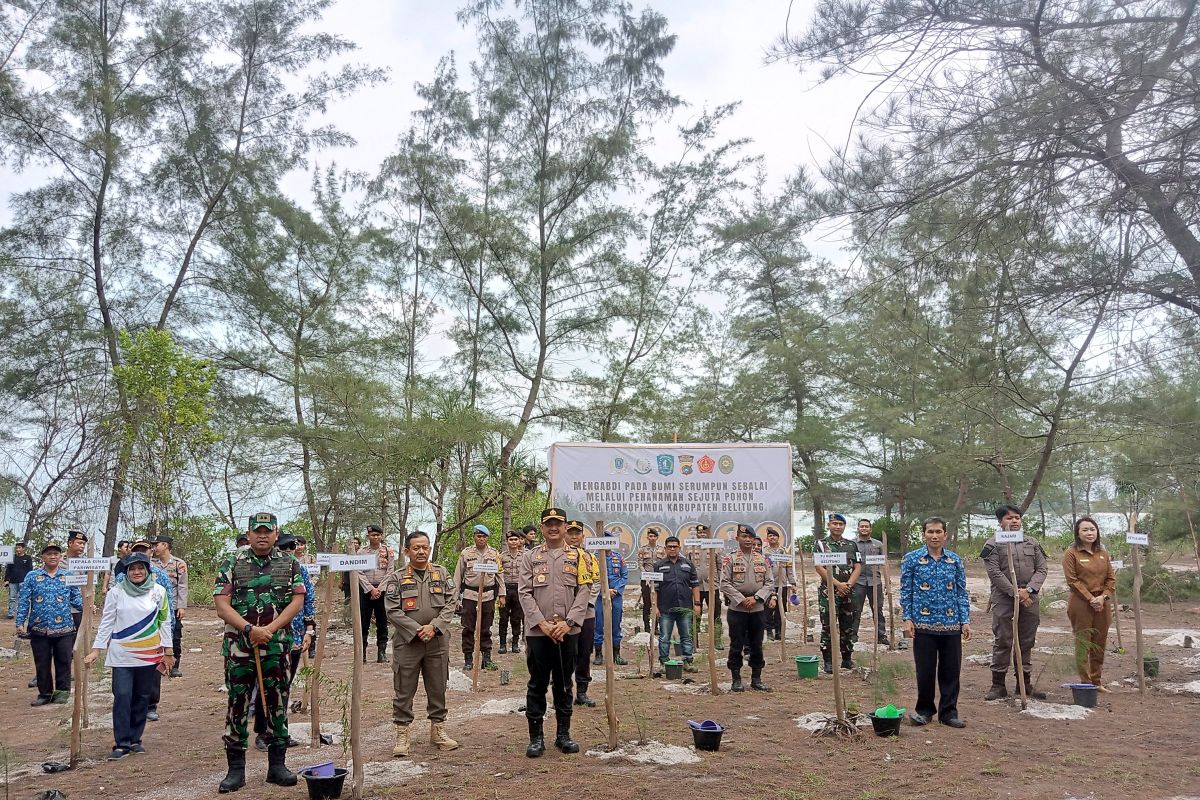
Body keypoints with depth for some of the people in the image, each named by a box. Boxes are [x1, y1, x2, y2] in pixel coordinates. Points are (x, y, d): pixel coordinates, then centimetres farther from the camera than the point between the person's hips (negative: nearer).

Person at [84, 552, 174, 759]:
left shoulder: (158, 591, 0)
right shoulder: (116, 593, -1)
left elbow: (165, 622, 4)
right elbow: (106, 622, 3)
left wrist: (167, 652, 3)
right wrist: (96, 649, -2)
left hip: (149, 655, 1)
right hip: (122, 655, -1)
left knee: (142, 698, 8)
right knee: (122, 697, -5)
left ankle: (135, 739, 21)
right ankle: (122, 744, 4)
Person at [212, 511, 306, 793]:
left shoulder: (290, 564, 5)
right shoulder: (231, 564, 1)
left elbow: (297, 600, -2)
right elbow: (221, 604, -5)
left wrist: (270, 629, -13)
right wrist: (249, 629, -17)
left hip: (278, 647, 1)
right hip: (239, 646, -1)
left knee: (277, 703, 7)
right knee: (237, 705, 4)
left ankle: (277, 764, 18)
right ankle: (235, 768, 14)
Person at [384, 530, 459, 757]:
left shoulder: (442, 574, 6)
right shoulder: (396, 578, -2)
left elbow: (450, 604, 2)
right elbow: (392, 611, -8)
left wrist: (433, 627, -12)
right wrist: (417, 630, -15)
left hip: (438, 642, 2)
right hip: (407, 642, -2)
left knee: (438, 688, 11)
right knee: (404, 691, 3)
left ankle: (438, 731, 25)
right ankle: (402, 736, 14)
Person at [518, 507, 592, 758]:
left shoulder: (577, 556, 5)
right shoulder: (531, 557, 4)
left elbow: (584, 591, -1)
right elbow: (524, 593, -2)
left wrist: (568, 623, -11)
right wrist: (542, 623, -12)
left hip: (568, 631, 1)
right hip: (537, 631, -1)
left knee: (564, 683, 11)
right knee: (537, 684, 5)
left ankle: (563, 734, 22)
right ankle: (536, 737, 14)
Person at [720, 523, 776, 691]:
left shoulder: (763, 560, 7)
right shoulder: (731, 559, -2)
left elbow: (770, 582, 3)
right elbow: (725, 583, -7)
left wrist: (756, 598, -10)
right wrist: (741, 600, -14)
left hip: (758, 609, 3)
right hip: (737, 609, -3)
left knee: (757, 645, 10)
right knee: (736, 645, 2)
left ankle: (756, 679, 20)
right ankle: (736, 679, 11)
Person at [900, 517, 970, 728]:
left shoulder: (955, 560, 6)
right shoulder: (912, 559, -1)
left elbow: (962, 593, 8)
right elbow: (905, 592, 1)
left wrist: (965, 621, 2)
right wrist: (907, 619, -6)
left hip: (951, 625, 2)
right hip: (923, 624, -2)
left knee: (951, 670, 7)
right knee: (925, 670, 5)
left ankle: (948, 712, 20)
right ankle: (924, 710, 22)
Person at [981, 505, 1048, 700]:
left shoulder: (1032, 543, 13)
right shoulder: (993, 544, 0)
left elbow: (1041, 570, 6)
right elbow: (994, 572, -8)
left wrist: (1028, 590, -9)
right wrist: (1015, 592, -14)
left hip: (1029, 599, 4)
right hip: (1003, 600, -4)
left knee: (1026, 643, 10)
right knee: (1002, 642, -1)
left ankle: (1025, 682, 21)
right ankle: (998, 685, 4)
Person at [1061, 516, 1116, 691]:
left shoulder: (1103, 553, 11)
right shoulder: (1071, 553, -5)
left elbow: (1111, 578, 9)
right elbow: (1072, 580, -10)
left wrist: (1103, 597, -6)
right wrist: (1090, 599, -15)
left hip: (1102, 604, 5)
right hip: (1081, 604, -5)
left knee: (1099, 644, 12)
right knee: (1083, 644, -2)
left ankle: (1096, 681, 24)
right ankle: (1085, 683, 5)